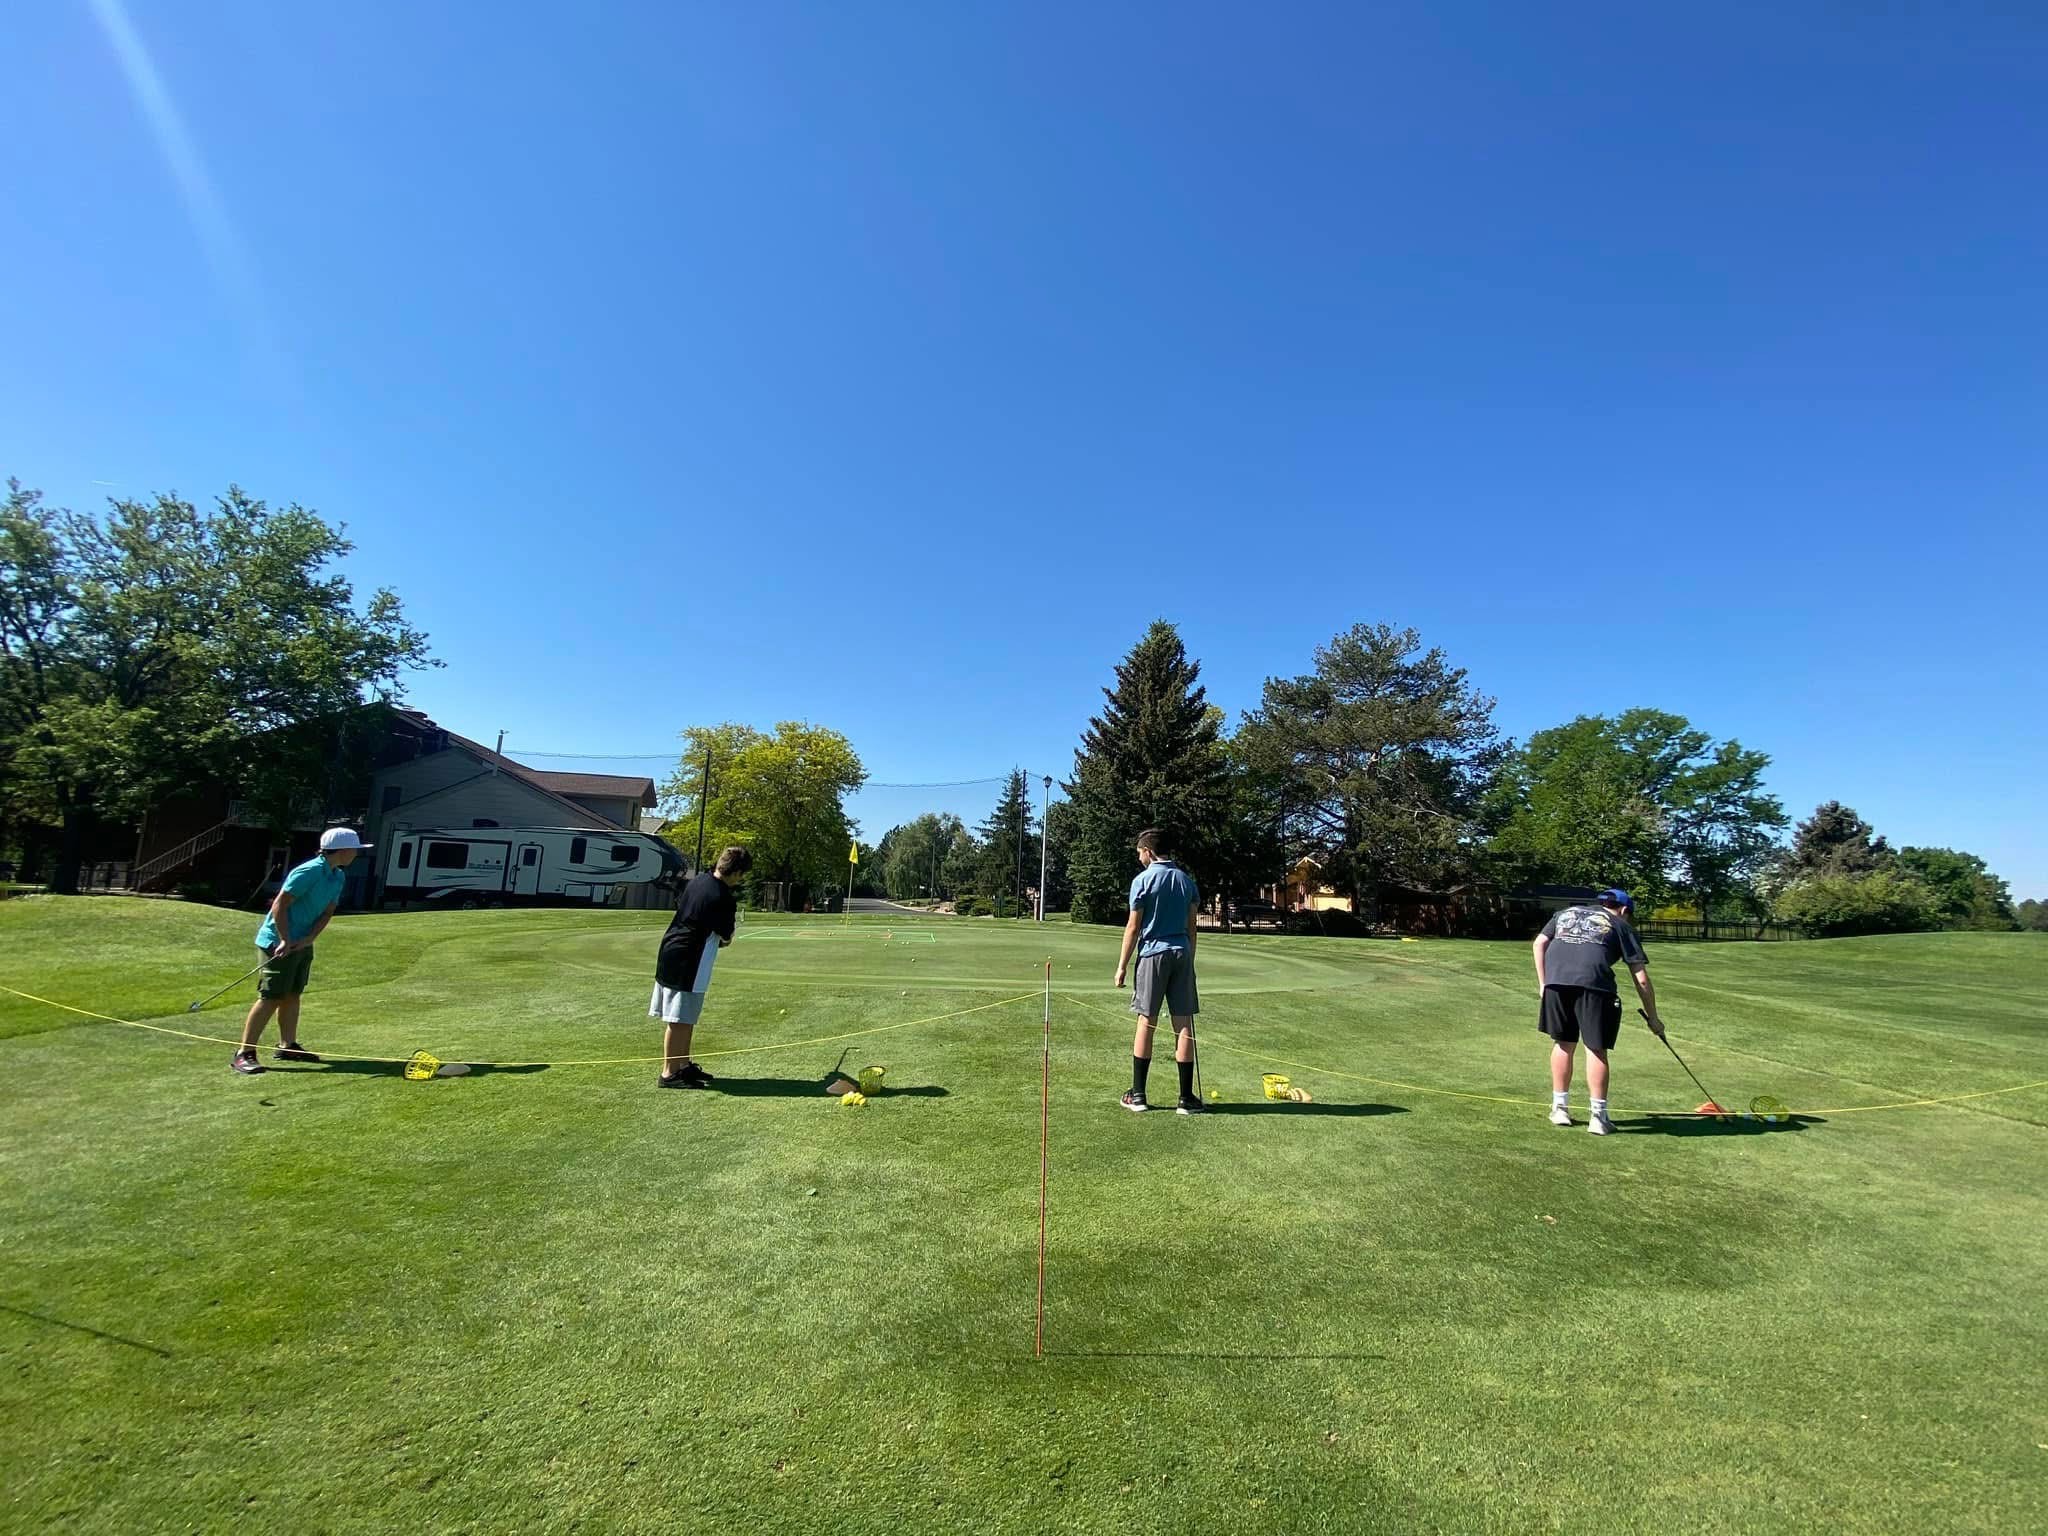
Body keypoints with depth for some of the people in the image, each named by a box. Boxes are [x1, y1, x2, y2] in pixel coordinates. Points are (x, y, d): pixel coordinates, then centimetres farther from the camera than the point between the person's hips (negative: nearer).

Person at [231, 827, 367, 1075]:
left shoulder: (338, 878, 6)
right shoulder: (308, 872, -20)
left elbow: (327, 913, 6)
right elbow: (279, 906, -20)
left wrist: (307, 939, -8)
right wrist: (285, 941, -20)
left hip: (303, 943, 9)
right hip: (279, 942, -9)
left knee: (293, 995, 14)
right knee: (271, 997, -9)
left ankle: (287, 1046, 23)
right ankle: (243, 1054, -3)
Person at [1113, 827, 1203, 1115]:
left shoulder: (1143, 880, -7)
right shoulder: (1186, 880, 8)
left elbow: (1133, 928, -7)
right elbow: (1191, 926, 11)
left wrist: (1122, 966, -2)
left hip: (1153, 954, -4)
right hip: (1182, 954, 4)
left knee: (1146, 1023, 3)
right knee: (1184, 1025, 4)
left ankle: (1137, 1096, 9)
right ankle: (1186, 1098, 8)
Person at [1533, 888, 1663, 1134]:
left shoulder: (1566, 912, 29)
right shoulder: (1621, 926, 21)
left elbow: (1539, 942, 16)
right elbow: (1641, 979, 17)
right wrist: (1653, 1018, 25)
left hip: (1556, 980, 3)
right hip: (1594, 984, -3)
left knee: (1562, 1044, 15)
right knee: (1596, 1049, 7)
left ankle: (1560, 1108, 23)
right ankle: (1598, 1116, 11)